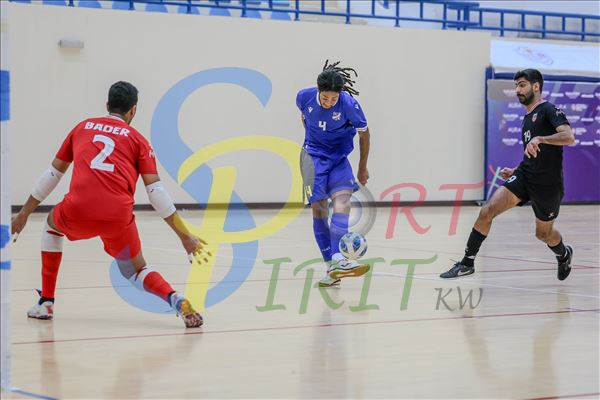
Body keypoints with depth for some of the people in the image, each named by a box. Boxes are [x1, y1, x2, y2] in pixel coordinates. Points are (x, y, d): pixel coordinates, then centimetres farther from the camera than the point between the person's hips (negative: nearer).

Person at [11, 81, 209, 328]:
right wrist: (185, 236, 11)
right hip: (118, 217, 0)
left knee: (53, 224, 36)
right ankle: (177, 301, -8)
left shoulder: (83, 127, 24)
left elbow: (53, 174, 27)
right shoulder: (137, 139, 17)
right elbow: (156, 192, 8)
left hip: (78, 211, 1)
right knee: (136, 271, 22)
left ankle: (45, 303, 31)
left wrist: (23, 214, 35)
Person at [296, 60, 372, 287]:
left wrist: (362, 168, 5)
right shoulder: (304, 97, -13)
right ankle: (331, 266, -6)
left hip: (339, 157, -1)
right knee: (318, 208, -7)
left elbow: (364, 133, -4)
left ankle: (337, 261, -28)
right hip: (313, 156, 1)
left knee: (342, 200, -20)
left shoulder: (349, 104, -19)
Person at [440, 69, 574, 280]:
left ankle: (564, 254, 48)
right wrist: (515, 171, 18)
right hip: (524, 175, 6)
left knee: (543, 233, 12)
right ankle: (467, 262, -9)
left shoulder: (549, 110, -8)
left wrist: (539, 139, -38)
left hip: (547, 184, -6)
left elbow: (569, 137, -26)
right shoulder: (527, 118, 17)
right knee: (487, 211, -15)